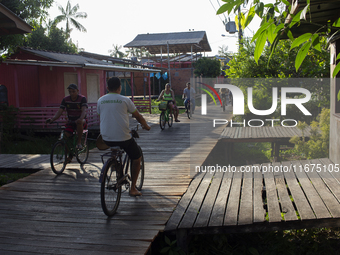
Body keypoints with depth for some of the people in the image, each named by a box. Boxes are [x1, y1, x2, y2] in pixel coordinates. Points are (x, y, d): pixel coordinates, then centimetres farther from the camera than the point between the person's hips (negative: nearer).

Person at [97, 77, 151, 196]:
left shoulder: (100, 100, 7)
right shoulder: (125, 100, -4)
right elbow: (137, 116, 6)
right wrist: (146, 125, 25)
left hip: (106, 138, 5)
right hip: (123, 138, -4)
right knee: (137, 158, 17)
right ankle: (133, 188, 17)